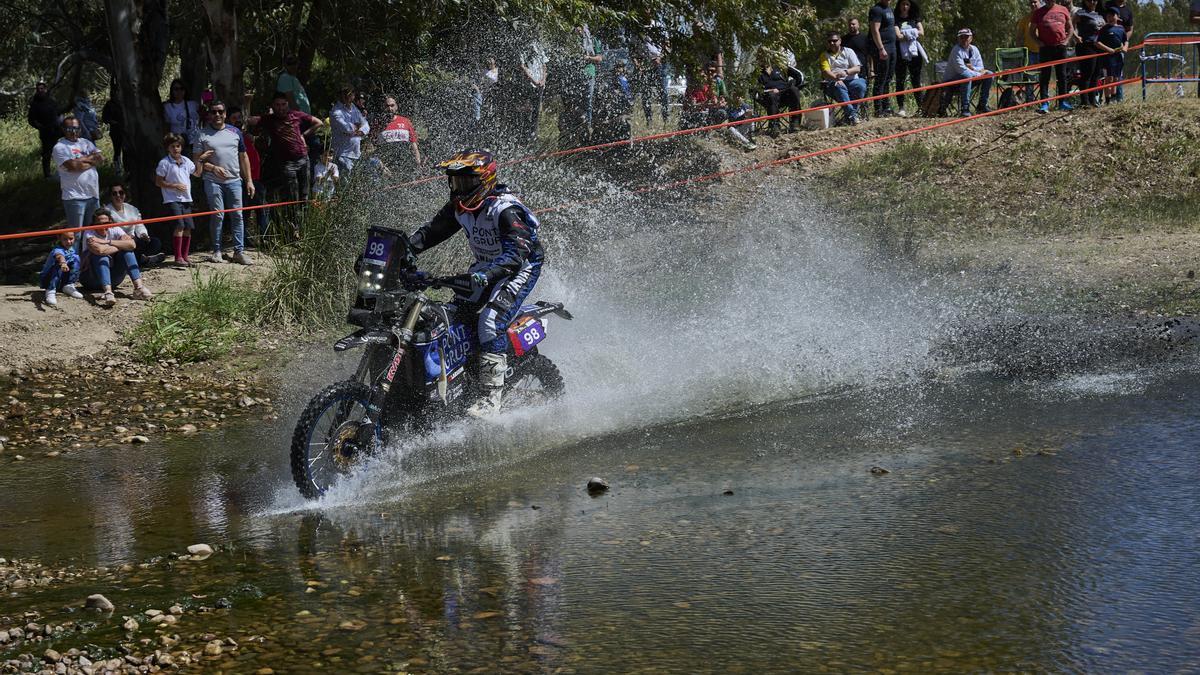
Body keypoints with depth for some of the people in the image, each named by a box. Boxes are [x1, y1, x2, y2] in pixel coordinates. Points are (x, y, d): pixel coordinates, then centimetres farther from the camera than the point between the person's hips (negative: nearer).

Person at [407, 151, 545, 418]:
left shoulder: (504, 208, -27)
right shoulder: (459, 207, -1)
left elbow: (518, 252, -37)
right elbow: (430, 232, 6)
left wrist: (485, 275, -52)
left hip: (523, 267, -9)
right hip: (487, 268, 9)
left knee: (490, 321, -26)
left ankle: (492, 396, -25)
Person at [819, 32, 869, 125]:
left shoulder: (848, 52, 16)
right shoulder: (824, 55, 15)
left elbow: (857, 68, 3)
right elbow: (826, 72, -3)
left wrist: (846, 72, -18)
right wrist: (836, 78, -24)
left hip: (850, 80, 2)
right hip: (833, 83, -2)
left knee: (861, 85, -32)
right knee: (839, 88, -38)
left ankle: (849, 115, -31)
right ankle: (852, 113, -48)